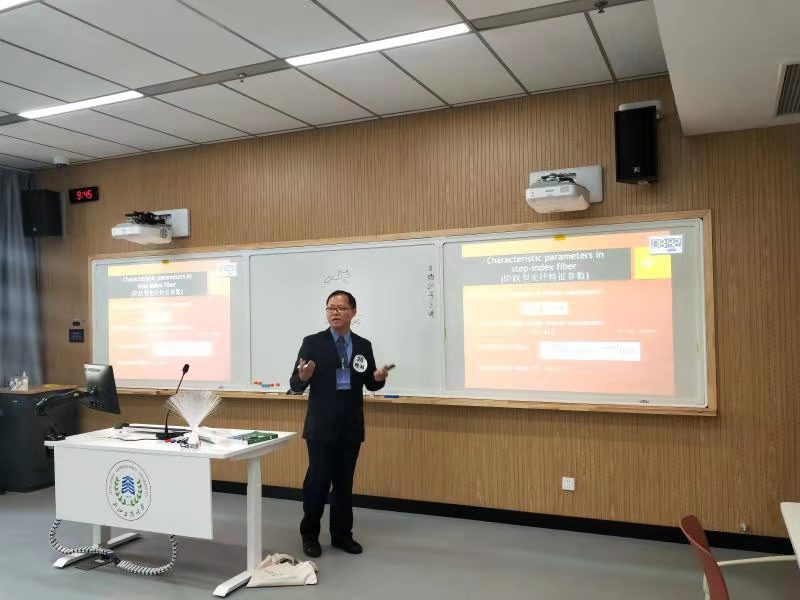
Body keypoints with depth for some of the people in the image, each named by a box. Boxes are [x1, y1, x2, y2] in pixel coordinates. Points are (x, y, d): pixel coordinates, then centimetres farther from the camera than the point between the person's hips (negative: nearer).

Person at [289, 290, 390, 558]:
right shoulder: (312, 343, -5)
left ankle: (342, 534, 24)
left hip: (351, 427, 3)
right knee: (318, 481, 2)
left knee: (344, 482, 10)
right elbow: (295, 385, -7)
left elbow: (370, 384, 10)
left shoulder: (364, 345, 5)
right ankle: (309, 534, 20)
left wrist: (379, 378, -12)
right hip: (321, 427, -3)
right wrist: (303, 376, -29)